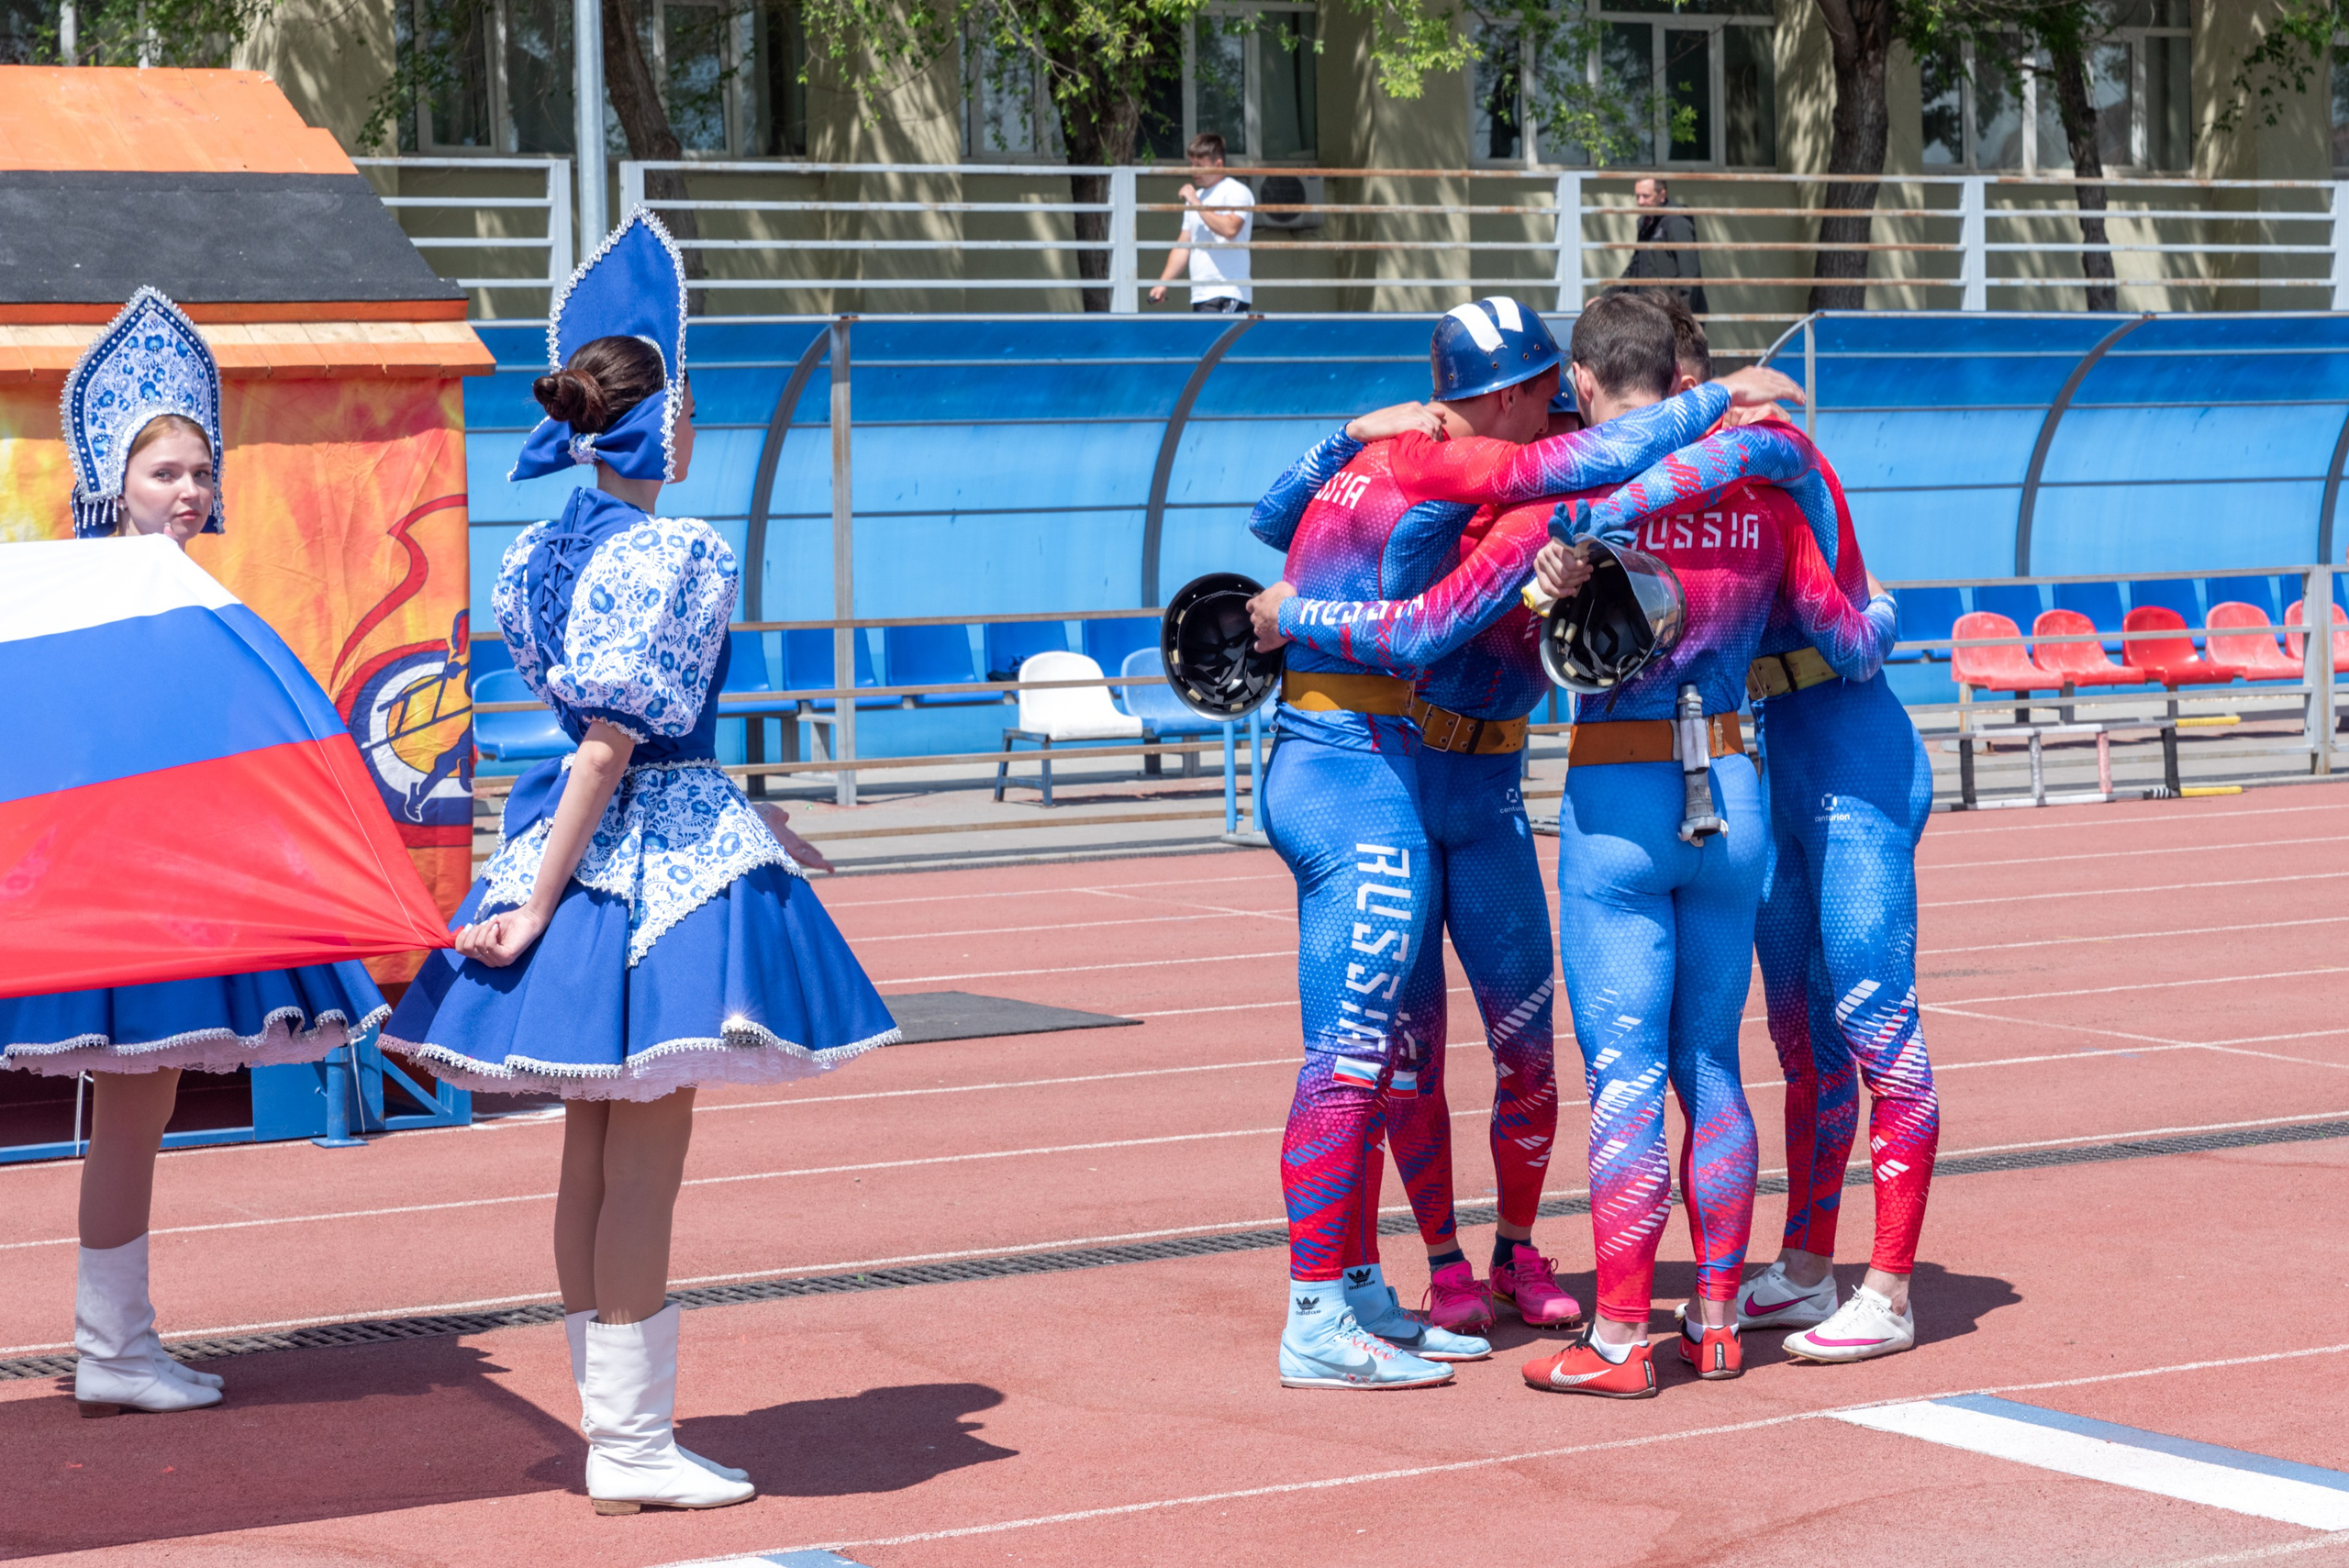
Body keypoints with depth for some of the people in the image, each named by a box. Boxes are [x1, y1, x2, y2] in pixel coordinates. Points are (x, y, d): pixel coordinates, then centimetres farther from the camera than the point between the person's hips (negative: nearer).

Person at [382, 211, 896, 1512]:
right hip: (665, 855, -8)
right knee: (646, 1158, -3)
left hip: (577, 837, 9)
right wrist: (538, 904, -17)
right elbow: (612, 745, -19)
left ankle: (612, 1427, 21)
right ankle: (633, 1448, 3)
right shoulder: (678, 557, -15)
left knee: (596, 1153, 13)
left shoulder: (547, 548, 10)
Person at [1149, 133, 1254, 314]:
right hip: (1200, 296, 7)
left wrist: (1196, 204, -14)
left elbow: (1230, 229, -22)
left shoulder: (1237, 192, -3)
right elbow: (1184, 246, 22)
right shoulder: (1196, 196, 21)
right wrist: (1163, 283, 11)